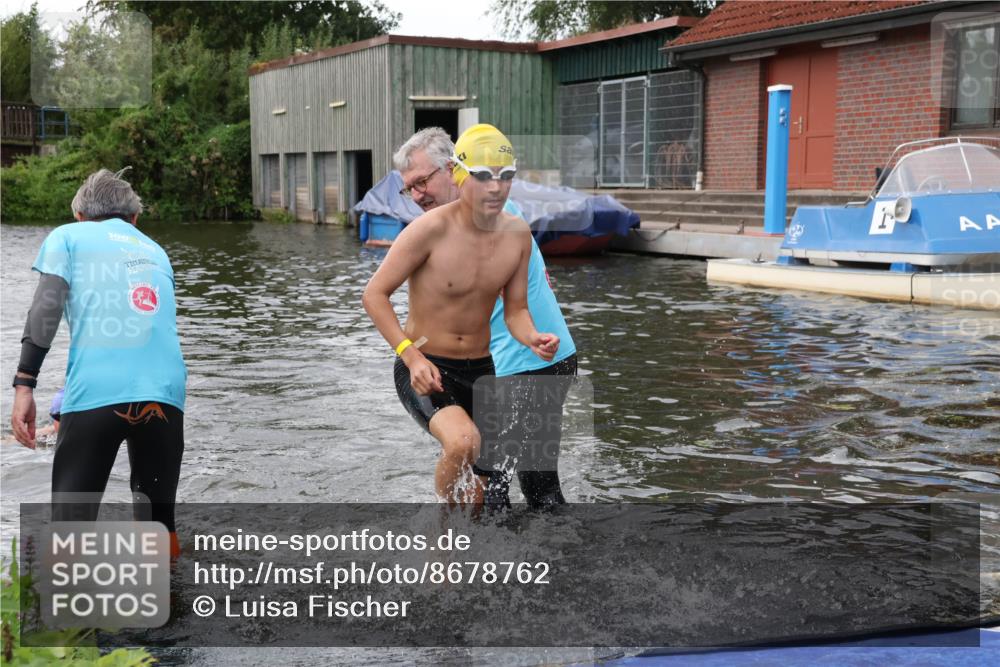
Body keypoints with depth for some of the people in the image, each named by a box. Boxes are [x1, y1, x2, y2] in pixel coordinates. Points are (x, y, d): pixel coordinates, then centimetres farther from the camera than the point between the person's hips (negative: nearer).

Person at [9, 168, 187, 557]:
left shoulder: (67, 236, 15)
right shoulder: (154, 250, 28)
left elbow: (46, 309, -1)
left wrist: (24, 385, -4)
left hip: (96, 394, -3)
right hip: (166, 392, 3)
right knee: (158, 521, 15)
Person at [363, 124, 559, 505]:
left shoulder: (517, 234, -2)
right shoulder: (431, 229, -19)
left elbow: (515, 311, 6)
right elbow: (374, 294, -14)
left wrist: (533, 339, -17)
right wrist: (411, 355, -24)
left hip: (479, 371, 6)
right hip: (424, 370, -6)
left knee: (476, 496, 14)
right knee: (462, 442, -35)